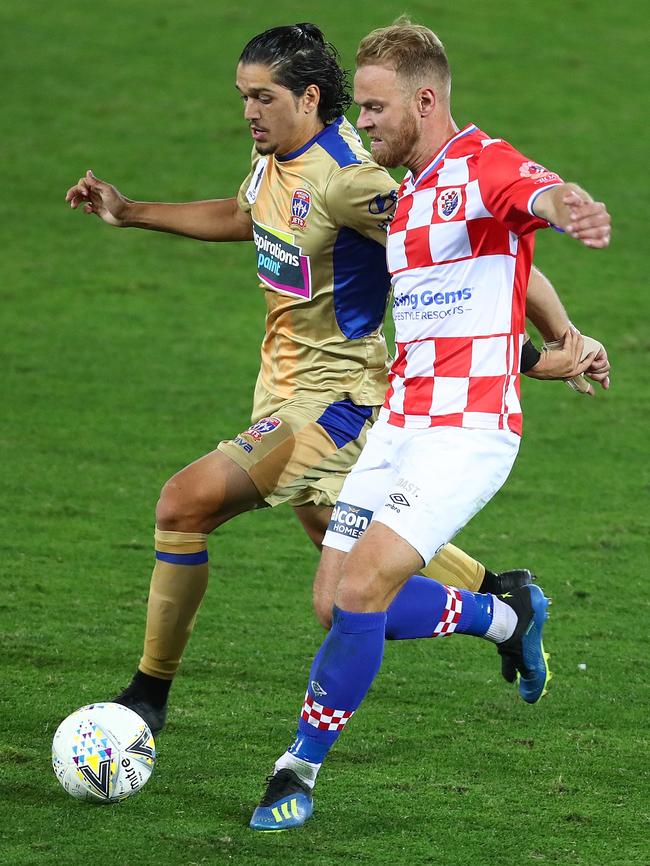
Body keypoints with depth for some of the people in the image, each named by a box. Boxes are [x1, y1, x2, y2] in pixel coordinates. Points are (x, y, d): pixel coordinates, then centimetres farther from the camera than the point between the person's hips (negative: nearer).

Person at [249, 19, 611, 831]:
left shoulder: (484, 165, -12)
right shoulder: (406, 195, 17)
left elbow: (536, 192, -36)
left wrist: (570, 208, -59)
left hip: (468, 427, -9)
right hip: (400, 420, 9)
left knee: (362, 589, -17)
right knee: (339, 600, 4)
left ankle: (299, 770, -2)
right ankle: (506, 615, 28)